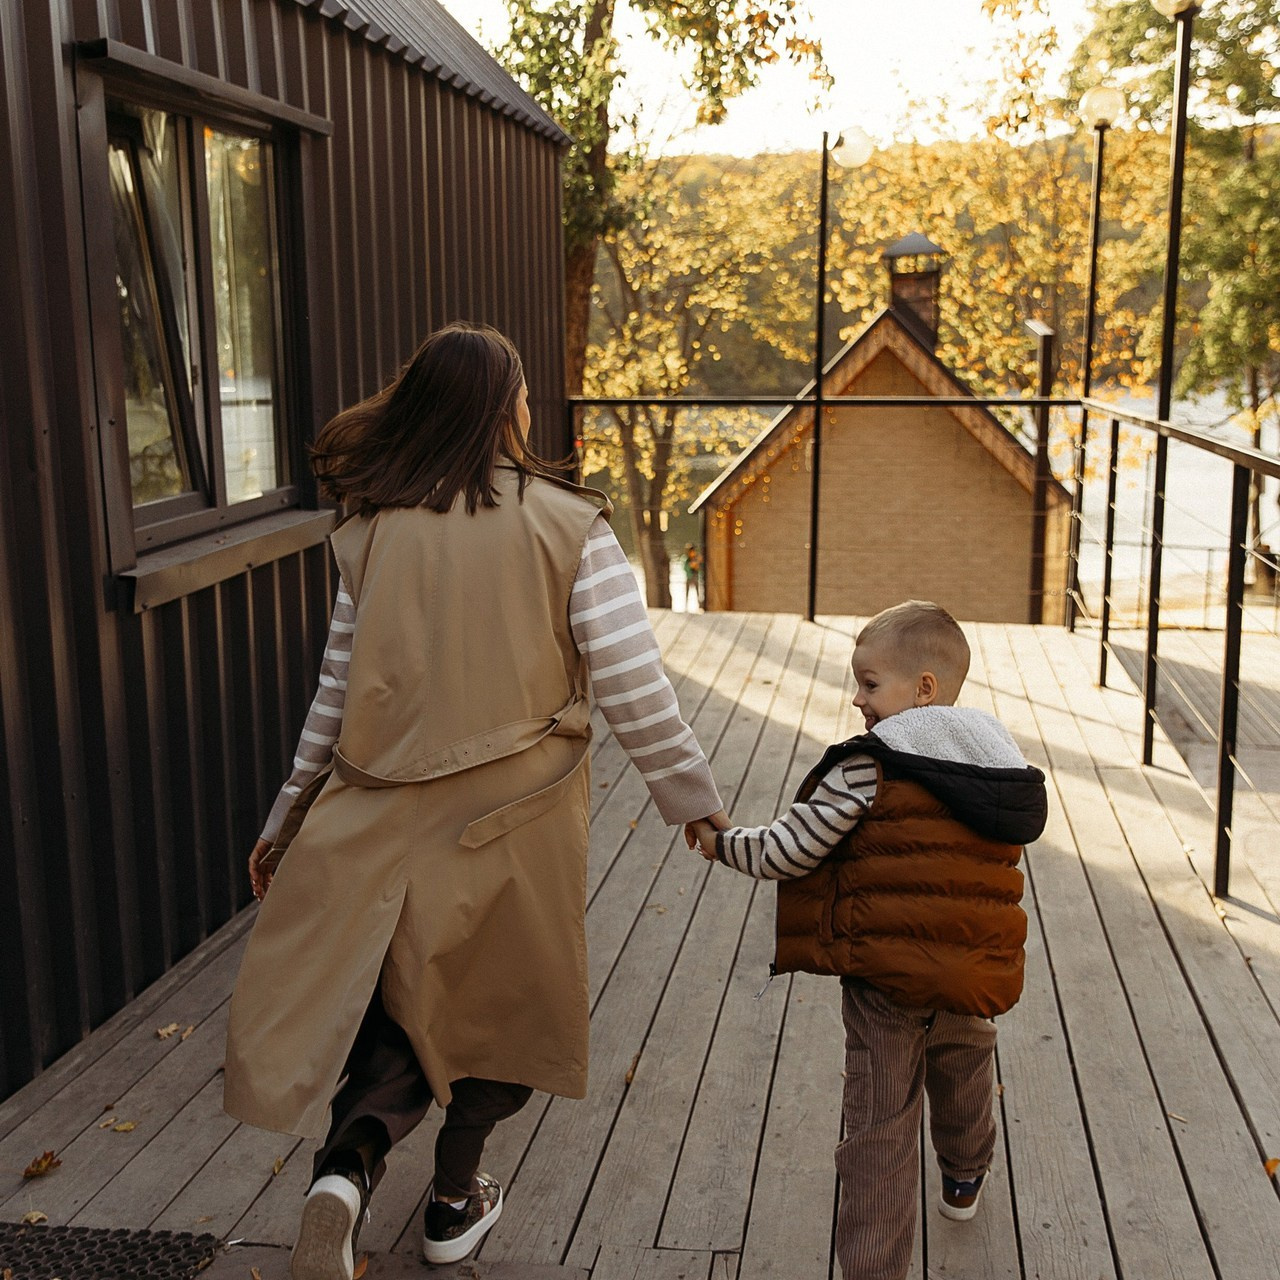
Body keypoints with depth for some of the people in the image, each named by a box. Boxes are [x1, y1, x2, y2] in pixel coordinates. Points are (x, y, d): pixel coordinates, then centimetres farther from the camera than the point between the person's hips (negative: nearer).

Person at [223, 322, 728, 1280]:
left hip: (385, 817, 2)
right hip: (517, 810, -2)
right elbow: (633, 686, -11)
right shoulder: (570, 526, -9)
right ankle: (455, 1201, 32)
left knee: (396, 1004, 16)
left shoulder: (374, 532, 0)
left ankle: (348, 1168, -9)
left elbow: (340, 693, 5)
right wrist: (695, 800, 2)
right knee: (498, 1003, 19)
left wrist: (289, 819, 17)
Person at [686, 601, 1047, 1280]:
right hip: (977, 970, 6)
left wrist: (721, 841, 3)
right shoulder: (1002, 768, 5)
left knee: (879, 1125, 5)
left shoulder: (868, 766, -14)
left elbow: (791, 851, -13)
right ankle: (964, 1180, 57)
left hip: (886, 973, -6)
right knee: (963, 1074, 32)